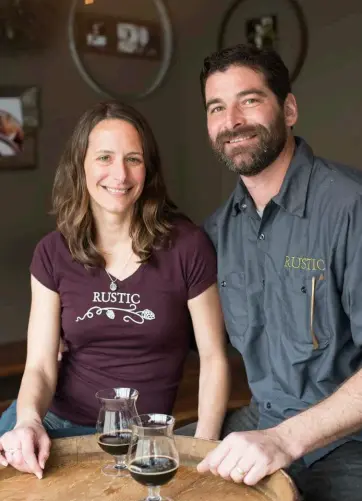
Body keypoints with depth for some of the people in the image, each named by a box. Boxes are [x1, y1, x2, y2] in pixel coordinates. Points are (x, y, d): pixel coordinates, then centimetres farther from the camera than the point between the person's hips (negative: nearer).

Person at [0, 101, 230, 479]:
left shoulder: (186, 246, -9)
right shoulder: (53, 253, -1)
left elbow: (213, 357, -3)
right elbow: (40, 365, -4)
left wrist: (203, 448, -13)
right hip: (55, 420, 2)